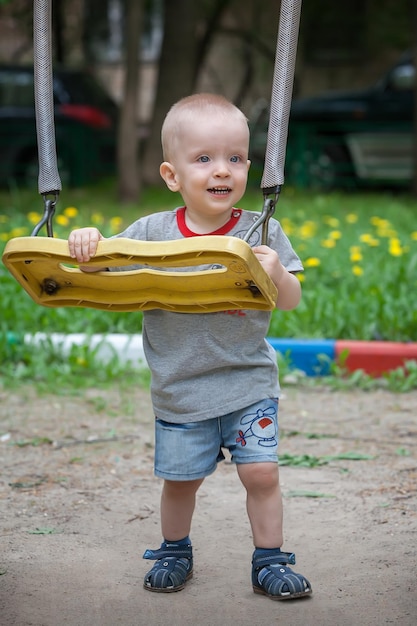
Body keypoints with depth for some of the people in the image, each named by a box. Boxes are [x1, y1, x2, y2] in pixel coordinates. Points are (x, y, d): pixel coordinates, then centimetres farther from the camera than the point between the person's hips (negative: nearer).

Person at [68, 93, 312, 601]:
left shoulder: (261, 232, -8)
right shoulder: (151, 233, -7)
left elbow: (292, 302, -7)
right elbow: (100, 280, -2)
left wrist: (277, 274, -29)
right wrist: (86, 246, -23)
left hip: (248, 383, -1)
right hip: (179, 387, 1)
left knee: (261, 471, -3)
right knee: (180, 478, 12)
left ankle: (269, 561, 16)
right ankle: (174, 552, 37)